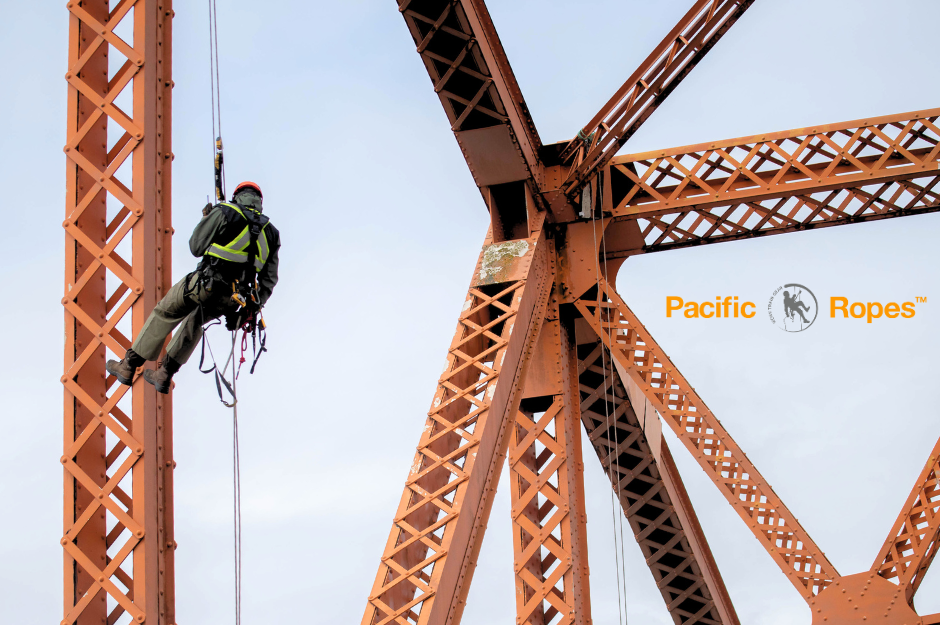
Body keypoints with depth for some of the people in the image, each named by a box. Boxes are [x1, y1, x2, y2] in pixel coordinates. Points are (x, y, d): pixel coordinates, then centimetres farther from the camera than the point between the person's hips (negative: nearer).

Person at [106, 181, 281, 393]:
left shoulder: (223, 213, -1)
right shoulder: (271, 231, 13)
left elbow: (196, 247, 3)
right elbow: (270, 279, 13)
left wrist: (205, 220, 19)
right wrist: (252, 308, 19)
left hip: (207, 284, -5)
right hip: (234, 298, 5)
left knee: (164, 314, 16)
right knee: (194, 321, 30)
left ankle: (129, 367, 21)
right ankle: (164, 375, 32)